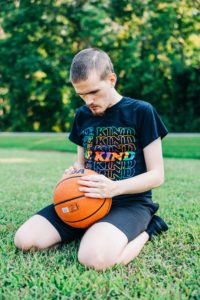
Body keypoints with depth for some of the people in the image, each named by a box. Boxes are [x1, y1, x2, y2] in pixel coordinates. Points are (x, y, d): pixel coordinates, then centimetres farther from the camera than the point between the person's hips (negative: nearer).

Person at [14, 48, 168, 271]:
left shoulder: (141, 112, -6)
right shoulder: (82, 115, 11)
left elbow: (157, 175, -7)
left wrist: (115, 188, -24)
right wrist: (73, 175, -4)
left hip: (130, 202, -5)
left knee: (94, 258, -35)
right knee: (24, 239, -13)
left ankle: (146, 230, -5)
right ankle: (92, 230, 4)